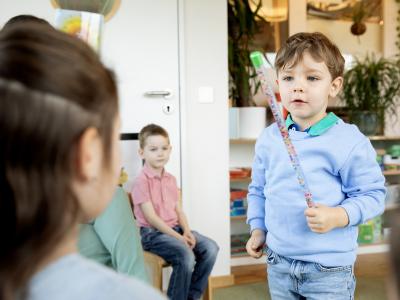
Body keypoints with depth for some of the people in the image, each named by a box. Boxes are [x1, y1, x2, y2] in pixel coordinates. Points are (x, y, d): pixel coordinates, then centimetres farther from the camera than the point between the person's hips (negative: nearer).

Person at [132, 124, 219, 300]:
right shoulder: (141, 181, -12)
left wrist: (186, 231, -7)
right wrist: (177, 237, -18)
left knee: (210, 248, -10)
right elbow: (151, 217, -16)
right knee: (186, 256, -30)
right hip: (153, 233, -7)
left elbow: (178, 210, 12)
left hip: (175, 228, 8)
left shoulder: (171, 179, 12)